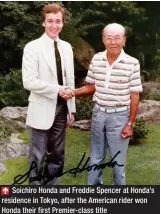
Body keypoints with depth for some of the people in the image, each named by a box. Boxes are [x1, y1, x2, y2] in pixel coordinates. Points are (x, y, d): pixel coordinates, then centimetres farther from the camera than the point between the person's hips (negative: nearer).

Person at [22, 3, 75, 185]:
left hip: (61, 109, 6)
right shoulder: (32, 47, -9)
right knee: (38, 156, 6)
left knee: (57, 155, 16)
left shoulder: (67, 47, 8)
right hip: (42, 110, -5)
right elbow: (29, 82, -17)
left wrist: (71, 108, 10)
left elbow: (70, 79, 11)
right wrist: (57, 90, -19)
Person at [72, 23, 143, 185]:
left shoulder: (132, 63, -11)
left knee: (118, 160, 10)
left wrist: (130, 124, -7)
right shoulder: (96, 59, -1)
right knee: (95, 158, 17)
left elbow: (134, 95, -7)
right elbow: (91, 87, 8)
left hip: (119, 116, -3)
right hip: (98, 113, 4)